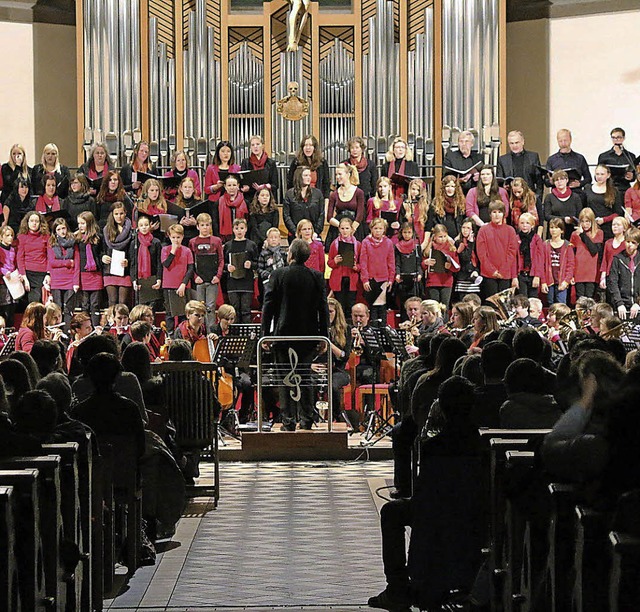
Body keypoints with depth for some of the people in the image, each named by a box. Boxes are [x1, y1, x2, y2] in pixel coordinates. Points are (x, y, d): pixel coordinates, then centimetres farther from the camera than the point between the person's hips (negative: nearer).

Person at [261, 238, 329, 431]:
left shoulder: (278, 275, -8)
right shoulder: (316, 277, -2)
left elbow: (269, 306, -6)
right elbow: (323, 308, 1)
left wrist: (266, 334, 0)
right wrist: (324, 336, 7)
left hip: (284, 334, -2)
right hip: (308, 335, 2)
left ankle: (288, 421, 2)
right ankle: (307, 420, 12)